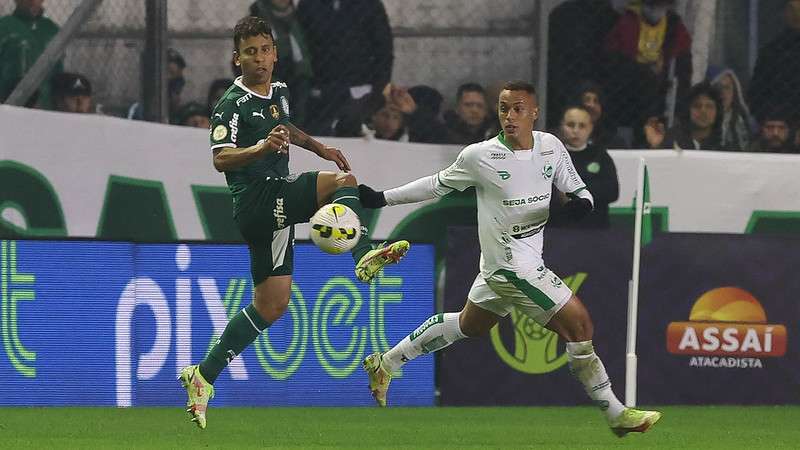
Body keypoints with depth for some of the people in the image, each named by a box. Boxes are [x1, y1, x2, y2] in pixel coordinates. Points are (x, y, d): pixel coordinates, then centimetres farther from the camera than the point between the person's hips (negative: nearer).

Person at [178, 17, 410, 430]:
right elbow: (220, 159, -22)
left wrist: (320, 148, 38)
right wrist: (260, 148, -37)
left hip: (275, 205, 9)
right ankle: (364, 256, -37)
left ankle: (204, 376, 11)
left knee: (271, 305, 8)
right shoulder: (233, 104, -9)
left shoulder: (279, 93, 16)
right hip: (257, 199, -9)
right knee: (343, 182, -21)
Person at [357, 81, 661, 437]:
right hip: (513, 264, -7)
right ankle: (616, 414, -1)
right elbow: (438, 184, 4)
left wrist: (581, 202, -15)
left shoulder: (551, 147, 0)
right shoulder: (480, 156, -12)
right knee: (579, 325, -10)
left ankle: (385, 364, 37)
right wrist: (382, 198, 6)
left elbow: (576, 189, 9)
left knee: (469, 325, 24)